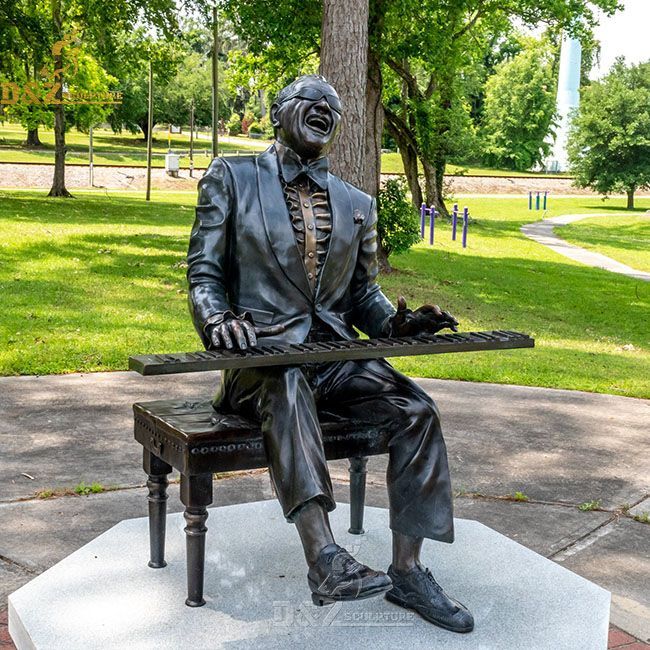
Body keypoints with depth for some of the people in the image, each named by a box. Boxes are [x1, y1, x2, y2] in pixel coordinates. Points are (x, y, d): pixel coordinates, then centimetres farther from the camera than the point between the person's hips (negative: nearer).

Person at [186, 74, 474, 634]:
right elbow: (203, 271, 3)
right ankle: (324, 557, -48)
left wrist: (395, 322, -2)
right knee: (287, 389, -39)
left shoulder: (358, 204, 19)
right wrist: (217, 320, -20)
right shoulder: (232, 177, 8)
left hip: (334, 352, 5)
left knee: (416, 409, -20)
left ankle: (407, 571, -14)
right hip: (262, 352, -4)